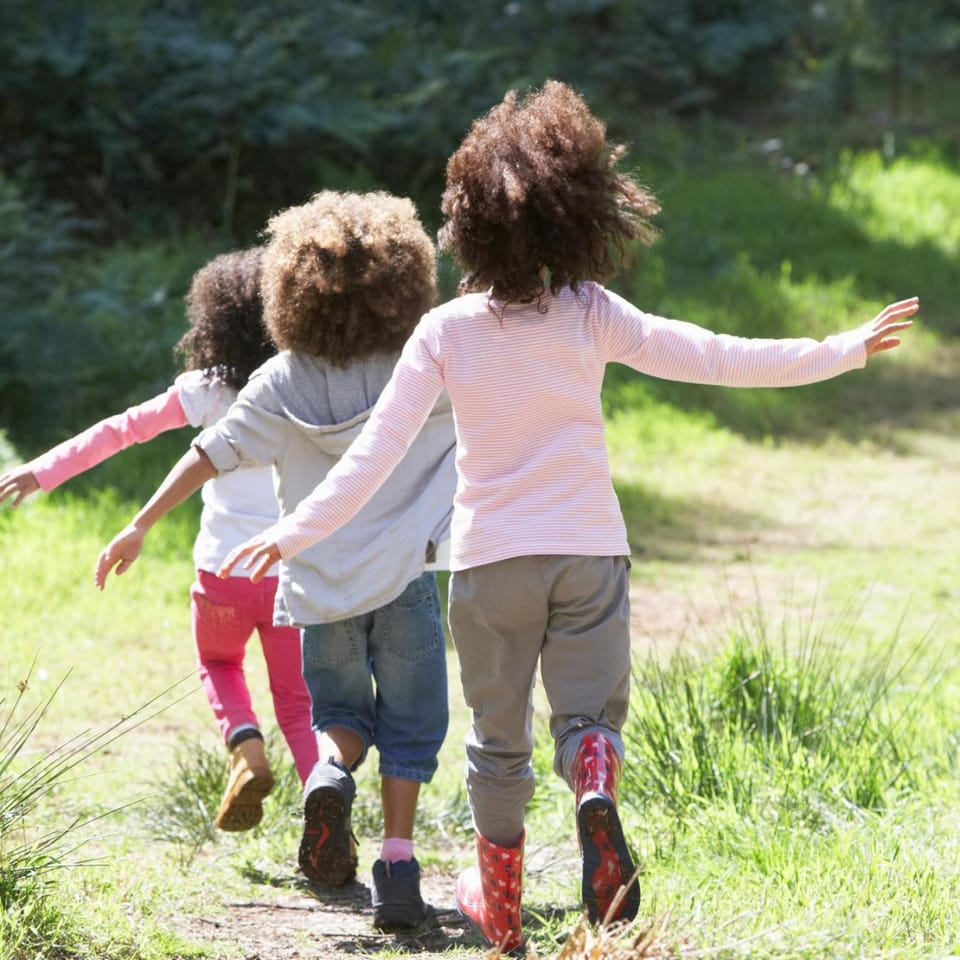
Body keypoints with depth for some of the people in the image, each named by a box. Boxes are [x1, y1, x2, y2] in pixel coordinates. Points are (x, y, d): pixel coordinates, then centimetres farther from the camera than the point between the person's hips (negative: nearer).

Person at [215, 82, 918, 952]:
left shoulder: (447, 331, -8)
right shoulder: (594, 317, -9)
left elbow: (379, 449, -11)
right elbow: (715, 358, -9)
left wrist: (296, 534, -7)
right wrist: (844, 351, -2)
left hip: (489, 558, 1)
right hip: (589, 552, -1)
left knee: (498, 737, 16)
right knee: (589, 712, 7)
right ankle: (596, 791, -29)